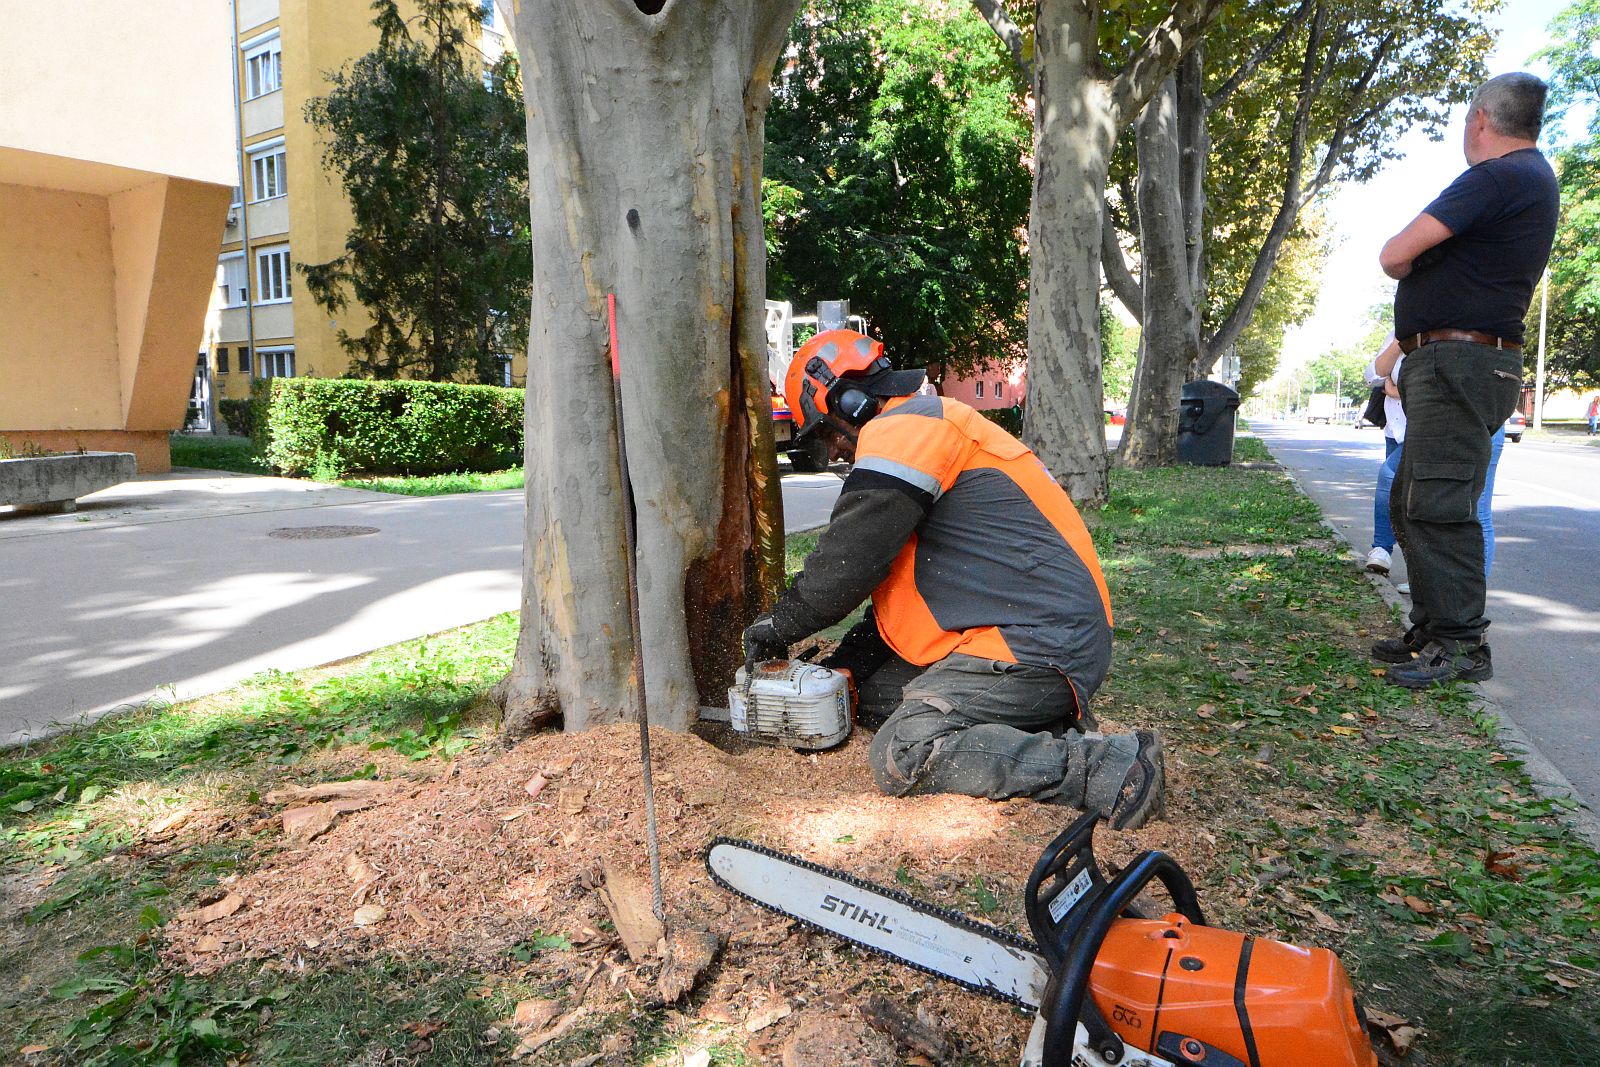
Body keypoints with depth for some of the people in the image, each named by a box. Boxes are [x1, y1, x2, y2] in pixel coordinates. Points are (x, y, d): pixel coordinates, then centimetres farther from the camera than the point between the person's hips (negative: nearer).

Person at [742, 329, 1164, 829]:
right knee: (873, 692, 13)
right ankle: (1046, 727, 8)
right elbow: (898, 586, 22)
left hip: (1040, 640, -11)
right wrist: (843, 667, 17)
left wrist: (778, 625, 4)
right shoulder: (928, 426, 22)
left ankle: (1106, 767, -15)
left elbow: (847, 561, -14)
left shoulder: (902, 428, -10)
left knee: (901, 754, -17)